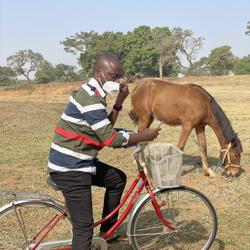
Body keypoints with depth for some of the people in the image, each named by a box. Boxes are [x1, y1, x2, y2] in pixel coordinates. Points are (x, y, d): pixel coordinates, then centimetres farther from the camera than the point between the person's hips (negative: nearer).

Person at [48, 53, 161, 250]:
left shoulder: (91, 94, 11)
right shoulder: (90, 99, -21)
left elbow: (105, 129, 16)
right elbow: (111, 139, -21)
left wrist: (119, 102, 4)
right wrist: (144, 136, -8)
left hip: (79, 162, 10)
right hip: (70, 168, -10)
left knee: (118, 179, 22)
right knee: (84, 225, -9)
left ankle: (107, 230, 32)